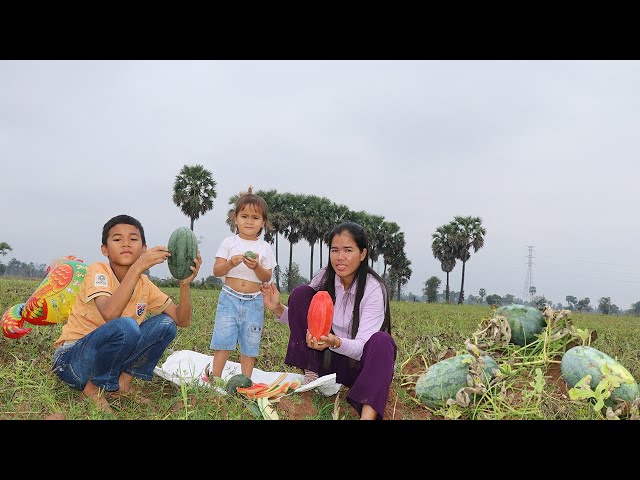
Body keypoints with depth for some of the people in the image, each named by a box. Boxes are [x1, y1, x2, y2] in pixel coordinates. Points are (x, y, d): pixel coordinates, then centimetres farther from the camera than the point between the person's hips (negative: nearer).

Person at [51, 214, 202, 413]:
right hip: (72, 360, -6)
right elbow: (109, 314, -36)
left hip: (111, 358, 6)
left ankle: (123, 382, -3)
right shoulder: (98, 271, -16)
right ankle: (95, 388, -10)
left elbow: (182, 320, -2)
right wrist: (137, 267, -37)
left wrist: (185, 284, -19)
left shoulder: (144, 284, 1)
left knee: (165, 324, -7)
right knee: (126, 327, -33)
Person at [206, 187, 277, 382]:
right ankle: (214, 378, 7)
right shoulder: (229, 242, 2)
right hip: (230, 298, -1)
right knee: (223, 340, -2)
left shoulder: (265, 248, 4)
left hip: (254, 301, 1)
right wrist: (231, 263, -21)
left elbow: (267, 278, 0)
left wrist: (256, 267, -18)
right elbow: (216, 271, -2)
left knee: (250, 344, 5)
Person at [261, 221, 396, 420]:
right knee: (300, 293, -13)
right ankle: (310, 374, -10)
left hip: (358, 361, -3)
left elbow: (361, 347, -25)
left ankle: (368, 416, -53)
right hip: (326, 358, 4)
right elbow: (302, 321, 2)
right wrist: (278, 309, -18)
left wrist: (336, 342, -45)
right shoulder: (324, 278, -6)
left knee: (382, 341, -37)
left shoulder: (374, 289, -19)